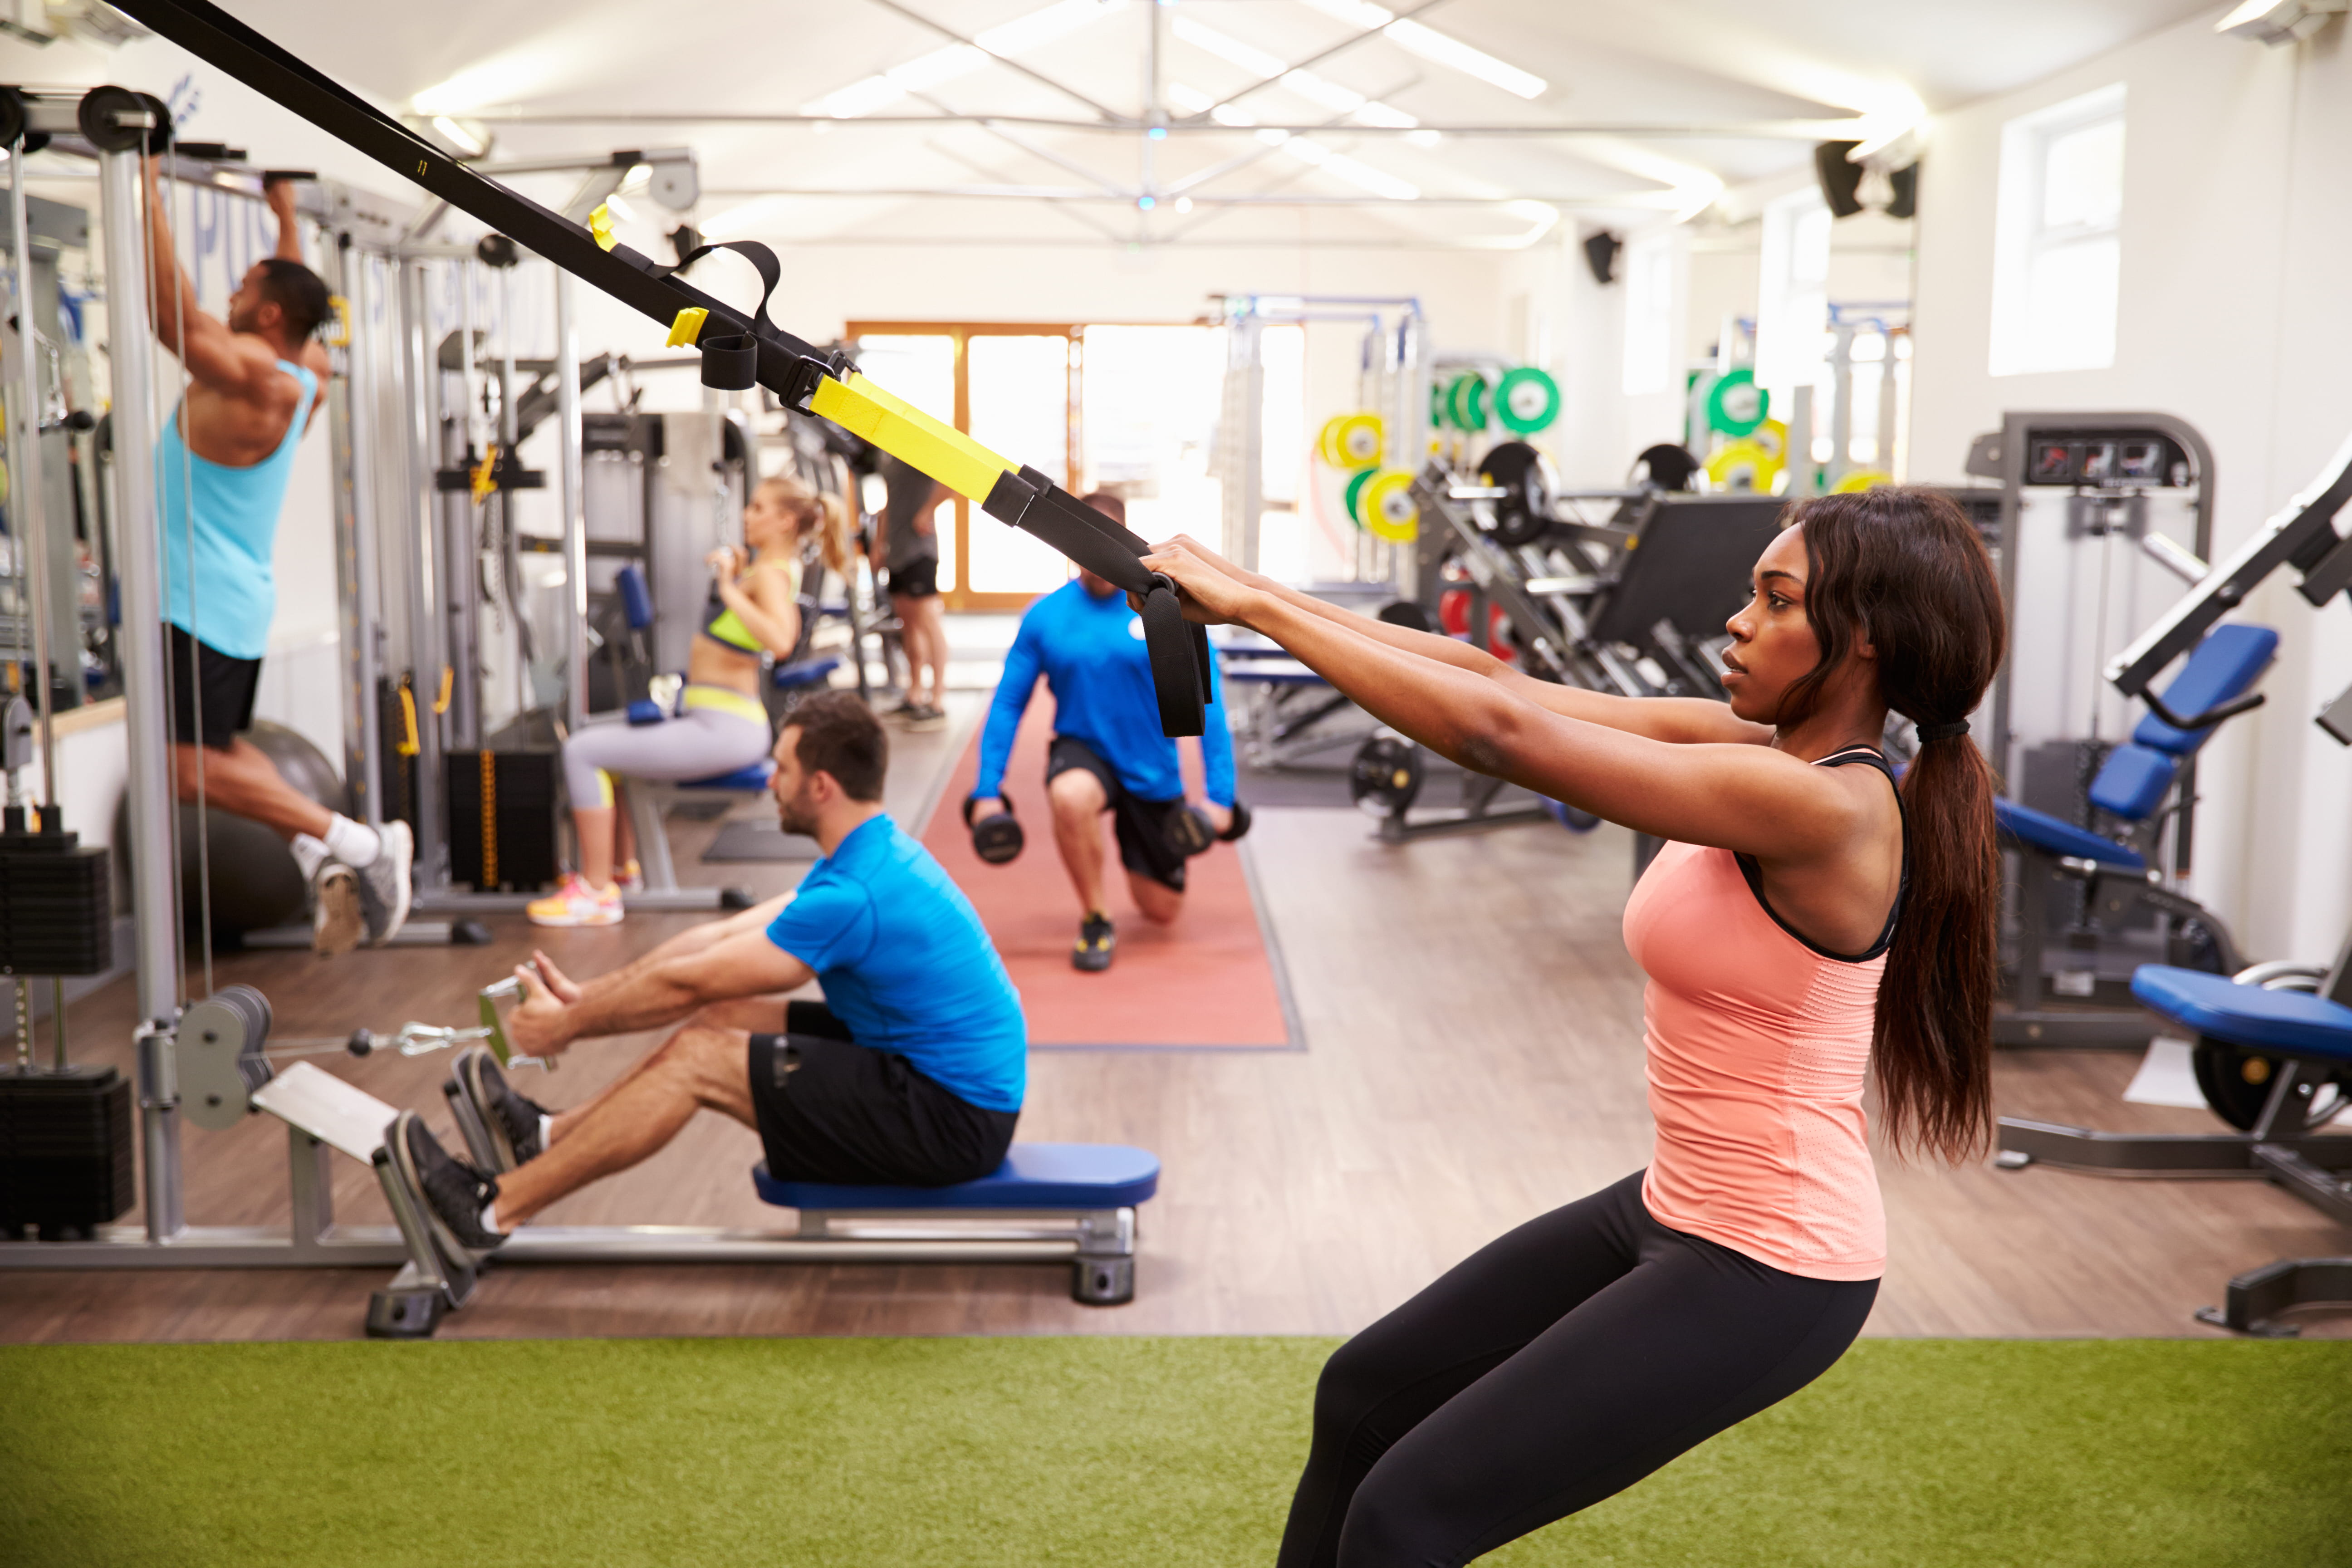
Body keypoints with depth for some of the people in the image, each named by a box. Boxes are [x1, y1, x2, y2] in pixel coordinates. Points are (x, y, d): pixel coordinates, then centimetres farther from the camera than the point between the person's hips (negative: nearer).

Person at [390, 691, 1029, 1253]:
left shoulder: (854, 895, -23)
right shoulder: (875, 853, 9)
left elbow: (689, 983, -13)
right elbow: (721, 938, 14)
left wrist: (567, 1026, 1)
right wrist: (582, 997, 15)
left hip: (951, 1120, -10)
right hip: (951, 1078, 10)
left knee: (698, 1060, -10)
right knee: (725, 1016, 11)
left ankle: (497, 1208, 0)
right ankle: (550, 1136, 23)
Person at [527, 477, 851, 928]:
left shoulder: (770, 574, -17)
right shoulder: (767, 568, 12)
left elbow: (780, 641, -37)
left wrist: (730, 589, -31)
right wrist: (735, 574, 20)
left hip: (723, 728, -11)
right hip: (708, 716, 11)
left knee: (582, 752, -14)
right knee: (592, 737, 25)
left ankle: (598, 894, -9)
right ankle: (616, 864, 32)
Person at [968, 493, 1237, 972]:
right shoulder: (1045, 616, -8)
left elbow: (1206, 705, -11)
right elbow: (1008, 704, -2)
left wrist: (1220, 796, -16)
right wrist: (987, 792, -8)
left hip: (1152, 771, 0)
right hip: (1083, 752, 0)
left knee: (1162, 910, 7)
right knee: (1070, 797, -38)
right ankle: (1096, 920, -13)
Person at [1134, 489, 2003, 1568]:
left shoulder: (1824, 807, -24)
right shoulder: (1756, 750, 2)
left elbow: (1500, 732, -27)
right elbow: (1500, 684, 0)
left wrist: (1257, 607, -21)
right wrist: (1260, 597, -6)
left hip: (1766, 1271, -9)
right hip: (1673, 1212, 9)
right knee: (1364, 1394, 18)